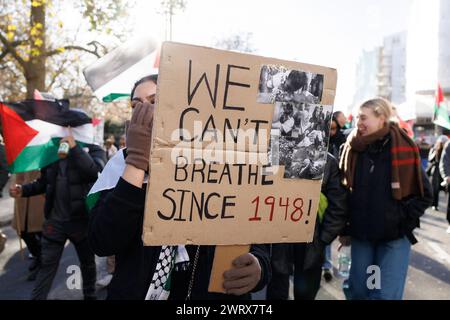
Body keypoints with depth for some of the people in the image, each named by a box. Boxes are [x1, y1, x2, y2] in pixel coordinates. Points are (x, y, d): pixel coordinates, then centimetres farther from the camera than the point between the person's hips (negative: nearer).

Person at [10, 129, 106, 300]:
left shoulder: (93, 150, -7)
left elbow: (96, 172, -28)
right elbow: (44, 182, 12)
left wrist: (75, 148, -29)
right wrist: (24, 190, -6)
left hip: (82, 220, -2)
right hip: (55, 220, 2)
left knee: (88, 263, 18)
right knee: (47, 266, 10)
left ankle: (90, 295, 39)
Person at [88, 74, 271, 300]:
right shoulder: (126, 162, -4)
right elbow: (103, 243, -18)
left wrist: (257, 267, -25)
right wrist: (137, 158, -23)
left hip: (213, 294, 1)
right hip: (137, 293, 0)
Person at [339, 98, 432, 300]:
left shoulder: (404, 150, -9)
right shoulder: (353, 149, 0)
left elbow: (424, 194, -3)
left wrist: (404, 222, -9)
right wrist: (344, 229, 5)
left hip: (394, 237, -3)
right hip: (361, 235, 3)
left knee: (386, 294, 0)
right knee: (358, 290, 12)